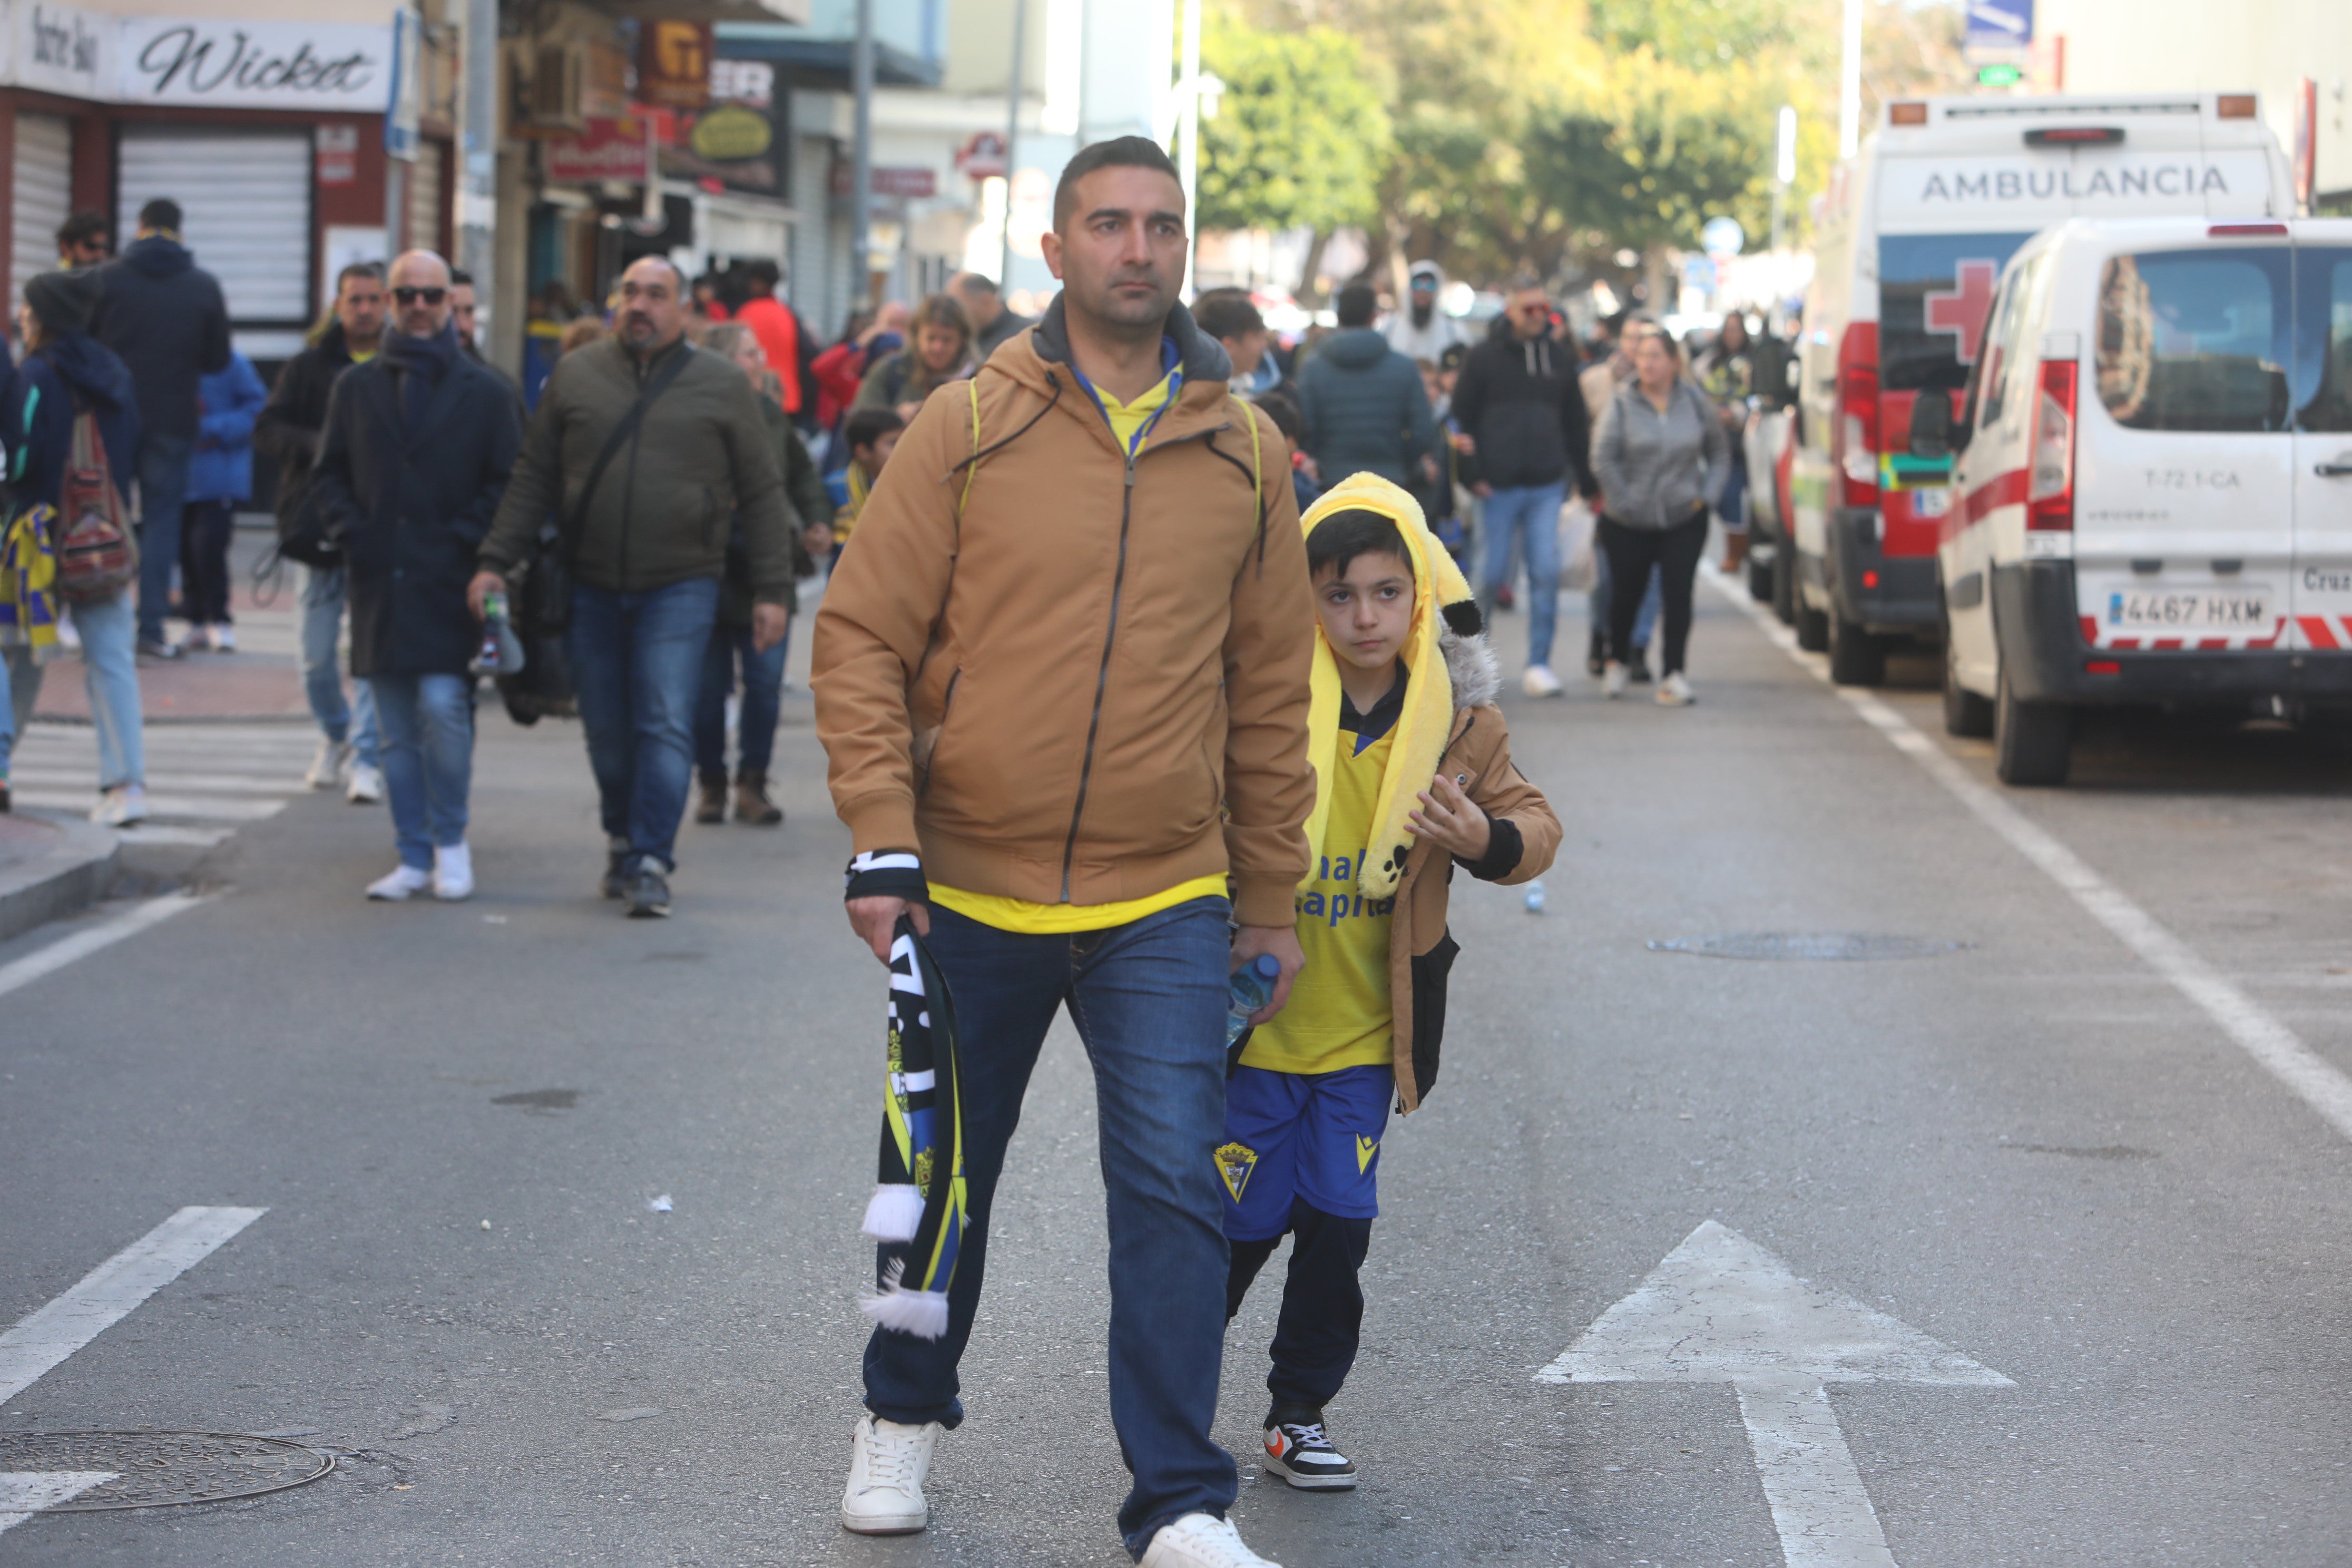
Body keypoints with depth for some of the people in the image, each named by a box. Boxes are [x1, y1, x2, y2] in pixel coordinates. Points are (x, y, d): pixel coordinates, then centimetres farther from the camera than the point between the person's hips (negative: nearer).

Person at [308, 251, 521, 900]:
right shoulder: (356, 388, 12)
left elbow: (510, 482, 3)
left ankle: (450, 841, 3)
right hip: (381, 580, 3)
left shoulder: (484, 392, 3)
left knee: (443, 706, -15)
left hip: (449, 584, -3)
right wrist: (353, 531, 0)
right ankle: (414, 857, 13)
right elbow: (329, 474, 16)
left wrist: (465, 538, -9)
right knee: (397, 731, 5)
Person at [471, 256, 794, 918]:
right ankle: (622, 840, 27)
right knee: (607, 732, 8)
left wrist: (771, 591, 0)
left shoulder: (722, 385, 3)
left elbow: (762, 495, 4)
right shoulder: (575, 376, 7)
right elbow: (532, 479, 9)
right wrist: (495, 562, 1)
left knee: (666, 726, -10)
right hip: (592, 589, 2)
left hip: (679, 589, -2)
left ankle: (651, 863, -8)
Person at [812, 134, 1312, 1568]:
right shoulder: (968, 429, -2)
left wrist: (1272, 900, 10)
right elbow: (862, 639, -2)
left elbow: (1271, 694, 10)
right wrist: (882, 843, -11)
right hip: (967, 890, 0)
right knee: (942, 1178, 14)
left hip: (1164, 908, 0)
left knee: (1174, 1191, -9)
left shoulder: (1245, 455, 4)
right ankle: (905, 1419, 38)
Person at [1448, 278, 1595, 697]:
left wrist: (1586, 480, 15)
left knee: (1547, 574, -6)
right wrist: (1472, 474, -9)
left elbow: (1574, 422, 16)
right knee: (1494, 575, 0)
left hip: (1547, 485, 3)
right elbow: (1462, 417, -1)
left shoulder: (1560, 357, 10)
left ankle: (1539, 664, -1)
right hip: (1498, 487, -3)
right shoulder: (1485, 357, -1)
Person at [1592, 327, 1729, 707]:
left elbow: (1720, 454, 13)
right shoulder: (1623, 403, -5)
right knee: (1627, 593, 9)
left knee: (1678, 594, -9)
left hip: (1684, 520, 1)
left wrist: (1706, 494, 2)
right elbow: (1604, 457, -7)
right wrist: (1623, 501, -8)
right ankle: (1616, 663, 33)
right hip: (1627, 524, -1)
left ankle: (1672, 674, -5)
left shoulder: (1695, 401, 3)